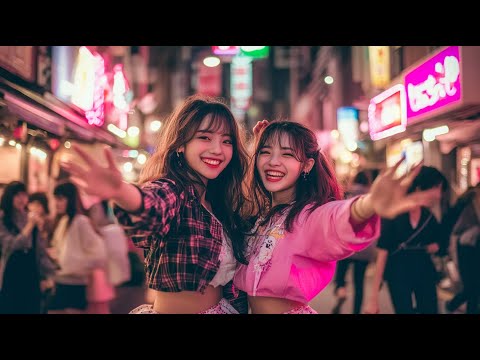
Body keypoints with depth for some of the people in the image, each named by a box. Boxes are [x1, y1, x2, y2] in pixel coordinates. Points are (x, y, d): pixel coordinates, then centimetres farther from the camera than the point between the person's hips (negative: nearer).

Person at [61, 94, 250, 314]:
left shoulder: (221, 198, 0)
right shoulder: (170, 190, -19)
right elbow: (152, 206, -45)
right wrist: (121, 192, -63)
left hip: (223, 307, 7)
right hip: (174, 308, -6)